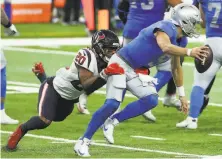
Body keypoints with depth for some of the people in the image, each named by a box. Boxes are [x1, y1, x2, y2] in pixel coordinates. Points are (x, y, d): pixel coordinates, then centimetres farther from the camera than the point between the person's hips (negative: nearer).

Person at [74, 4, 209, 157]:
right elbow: (165, 47, -45)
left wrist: (182, 95, 21)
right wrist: (189, 52, -52)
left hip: (136, 72, 9)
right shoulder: (166, 28, -22)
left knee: (152, 100, -11)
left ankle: (112, 122, 1)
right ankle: (83, 141, -7)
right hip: (121, 64, -9)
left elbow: (176, 68, 19)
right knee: (112, 104, -18)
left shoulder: (179, 39, 7)